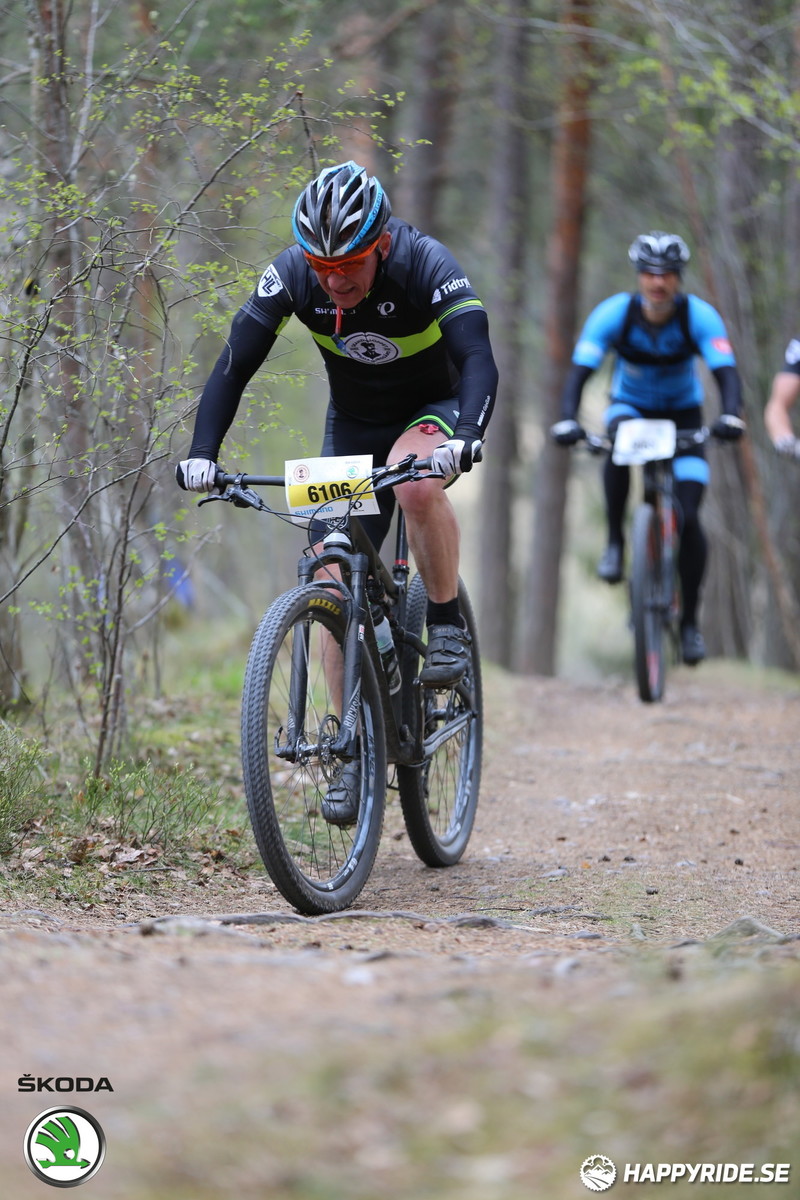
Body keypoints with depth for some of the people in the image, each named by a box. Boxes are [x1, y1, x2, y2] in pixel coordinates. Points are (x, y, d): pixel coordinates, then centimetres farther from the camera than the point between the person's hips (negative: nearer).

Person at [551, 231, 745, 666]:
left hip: (683, 414, 0)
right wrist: (567, 420, -46)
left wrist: (731, 416, -51)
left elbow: (726, 372, -31)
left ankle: (690, 620, 3)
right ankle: (615, 541, -20)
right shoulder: (613, 314, -23)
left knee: (688, 518, -13)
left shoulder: (699, 316, -23)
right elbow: (579, 370, -28)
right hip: (631, 405, 0)